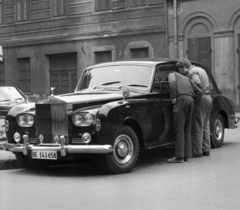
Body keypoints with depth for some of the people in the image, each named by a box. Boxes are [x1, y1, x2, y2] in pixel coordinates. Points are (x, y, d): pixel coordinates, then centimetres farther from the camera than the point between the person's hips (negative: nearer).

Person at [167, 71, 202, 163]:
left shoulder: (172, 74, 17)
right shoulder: (186, 79, 33)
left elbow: (172, 84, -8)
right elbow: (199, 92, 25)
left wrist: (173, 97, -5)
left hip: (181, 99, -6)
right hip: (190, 100, 6)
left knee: (179, 129, -7)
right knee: (187, 130, 10)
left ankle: (179, 156, -11)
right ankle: (187, 155, 8)